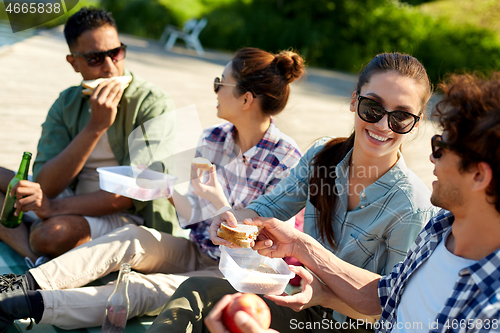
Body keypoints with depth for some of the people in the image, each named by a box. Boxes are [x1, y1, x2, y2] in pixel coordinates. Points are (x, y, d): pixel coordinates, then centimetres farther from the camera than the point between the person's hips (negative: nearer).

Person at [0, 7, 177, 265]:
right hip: (75, 207, 6)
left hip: (128, 217, -6)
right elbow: (46, 186, -8)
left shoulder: (154, 105, -10)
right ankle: (35, 258, -22)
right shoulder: (66, 104, 4)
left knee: (53, 233, -35)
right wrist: (96, 126, -20)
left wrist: (56, 207, -23)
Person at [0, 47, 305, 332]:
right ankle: (27, 284, -26)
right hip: (199, 253, 6)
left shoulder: (287, 160, -16)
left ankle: (31, 305, -35)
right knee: (133, 237, -21)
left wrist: (219, 203, -26)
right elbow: (195, 216, 6)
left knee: (146, 289, -28)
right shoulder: (213, 139, 3)